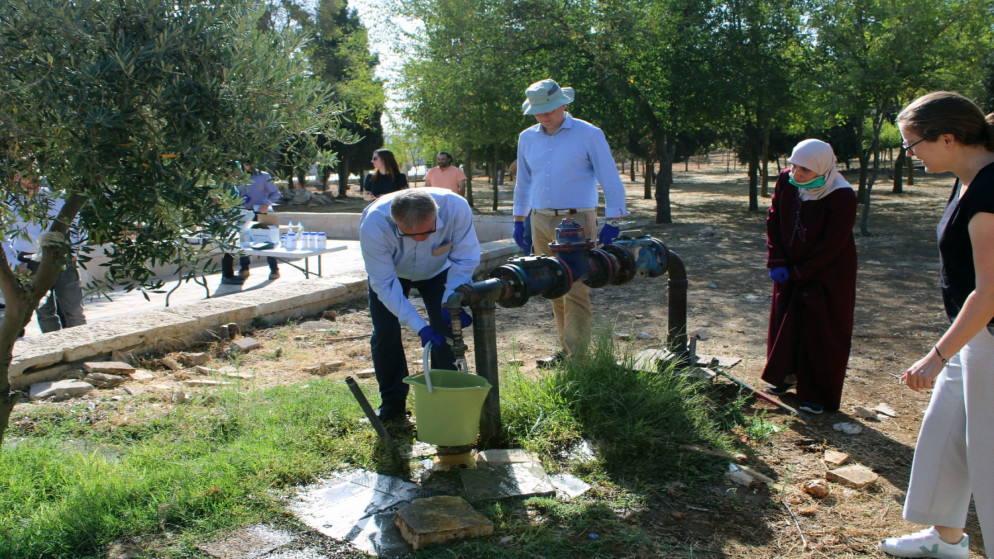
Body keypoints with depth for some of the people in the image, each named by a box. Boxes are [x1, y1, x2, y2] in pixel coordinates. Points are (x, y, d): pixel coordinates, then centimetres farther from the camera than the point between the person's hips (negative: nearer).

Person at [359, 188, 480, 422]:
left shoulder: (456, 208, -39)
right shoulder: (373, 224, -41)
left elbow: (465, 260, -24)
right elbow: (384, 284, -34)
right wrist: (419, 327, -39)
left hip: (437, 271, 1)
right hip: (389, 271, -1)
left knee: (446, 328, -11)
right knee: (385, 332, -10)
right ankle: (392, 401, 9)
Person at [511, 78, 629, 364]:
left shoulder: (588, 134, -4)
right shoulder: (527, 138, 11)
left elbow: (610, 180, -4)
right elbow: (523, 182, 22)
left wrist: (613, 221, -9)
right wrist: (518, 220, 19)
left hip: (576, 222, -5)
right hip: (541, 222, 5)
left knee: (575, 291, -9)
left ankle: (577, 356, -7)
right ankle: (566, 348, 17)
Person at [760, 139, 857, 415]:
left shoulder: (842, 197, -24)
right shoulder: (786, 181, -10)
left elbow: (831, 246, -20)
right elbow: (773, 219, -1)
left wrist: (798, 272, -15)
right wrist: (776, 261, -9)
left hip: (826, 275, -5)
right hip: (791, 271, 5)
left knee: (821, 333, 2)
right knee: (784, 322, 15)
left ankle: (818, 394, 13)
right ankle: (787, 374, 35)